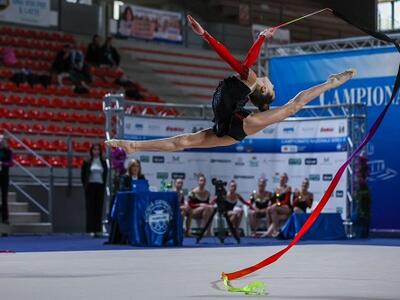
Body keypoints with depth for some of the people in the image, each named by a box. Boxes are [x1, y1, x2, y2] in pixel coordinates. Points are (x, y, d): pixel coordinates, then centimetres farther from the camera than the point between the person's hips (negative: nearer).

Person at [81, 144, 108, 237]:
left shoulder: (103, 162, 6)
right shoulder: (87, 162, 0)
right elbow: (83, 175, 5)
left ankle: (98, 229, 4)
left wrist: (103, 185, 3)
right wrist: (85, 185, 0)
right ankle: (91, 229, -2)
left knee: (99, 208, 2)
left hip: (100, 186, 2)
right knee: (90, 208, -3)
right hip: (90, 186, -2)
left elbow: (105, 175, 12)